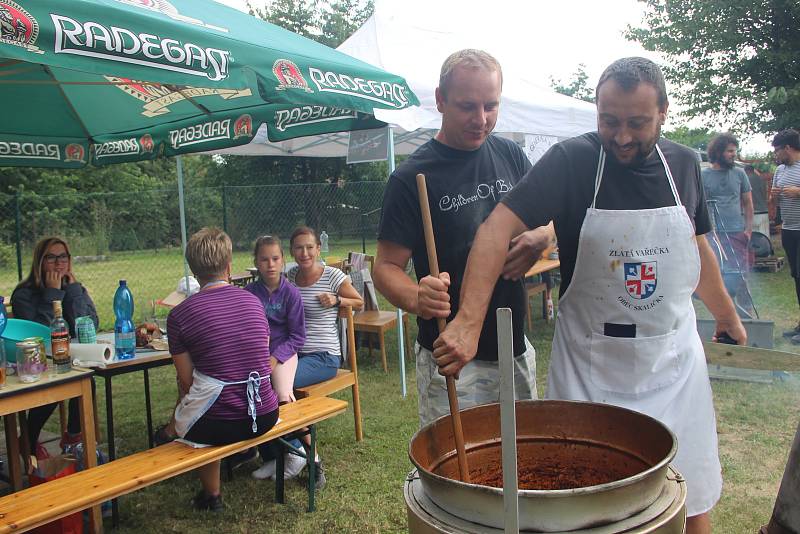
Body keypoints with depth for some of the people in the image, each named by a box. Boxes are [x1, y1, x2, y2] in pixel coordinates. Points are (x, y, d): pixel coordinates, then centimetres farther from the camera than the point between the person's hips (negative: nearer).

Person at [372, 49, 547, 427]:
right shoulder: (412, 178, -13)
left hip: (517, 350, 6)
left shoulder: (510, 155, 3)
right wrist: (415, 298, -34)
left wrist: (539, 238, -10)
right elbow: (385, 265, -12)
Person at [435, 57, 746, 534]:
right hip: (591, 362, -3)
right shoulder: (572, 161, -14)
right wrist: (469, 320, -36)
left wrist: (727, 314, 24)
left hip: (674, 356, 4)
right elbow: (501, 226, -25)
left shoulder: (683, 163, 2)